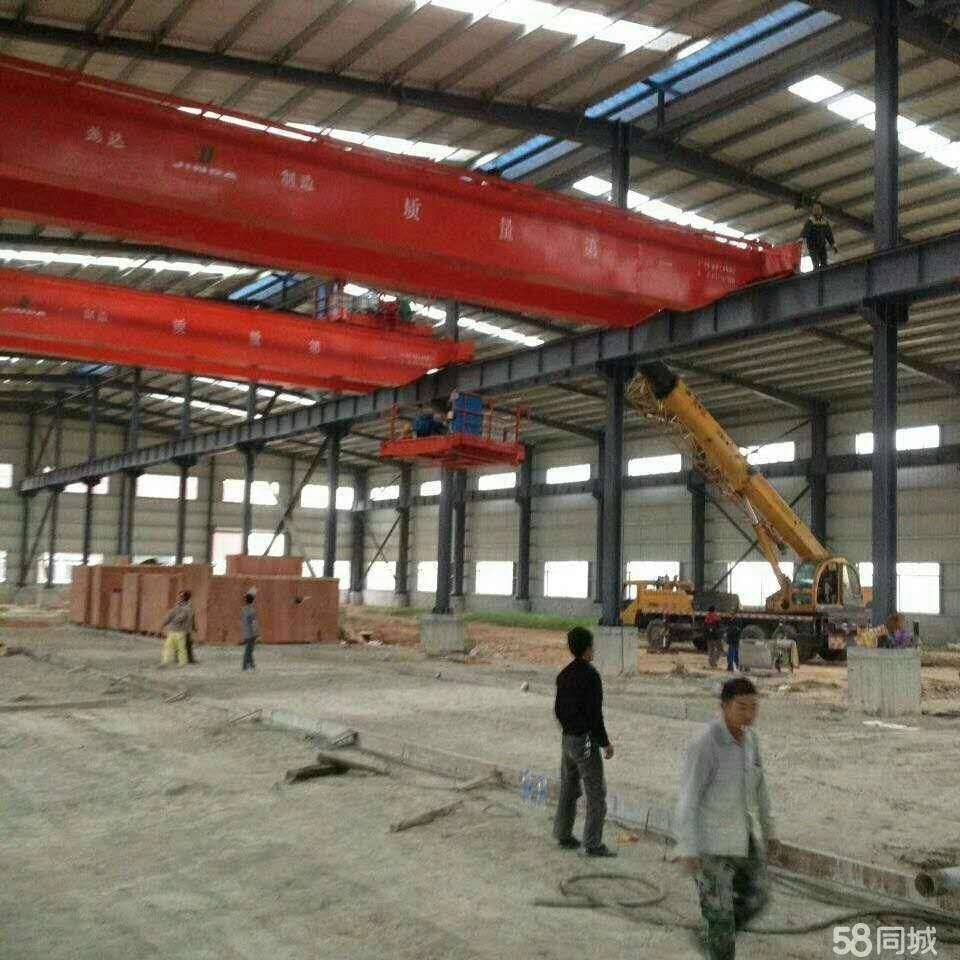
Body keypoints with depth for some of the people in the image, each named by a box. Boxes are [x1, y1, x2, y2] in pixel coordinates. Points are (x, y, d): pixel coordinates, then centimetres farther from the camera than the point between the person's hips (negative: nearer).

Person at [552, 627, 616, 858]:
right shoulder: (590, 676, -18)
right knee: (596, 793, 0)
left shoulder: (564, 675, 6)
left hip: (567, 739, 8)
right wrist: (605, 743, -11)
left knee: (568, 789, 18)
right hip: (585, 741, -8)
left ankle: (563, 835, 27)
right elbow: (594, 714, -19)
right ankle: (593, 844, 2)